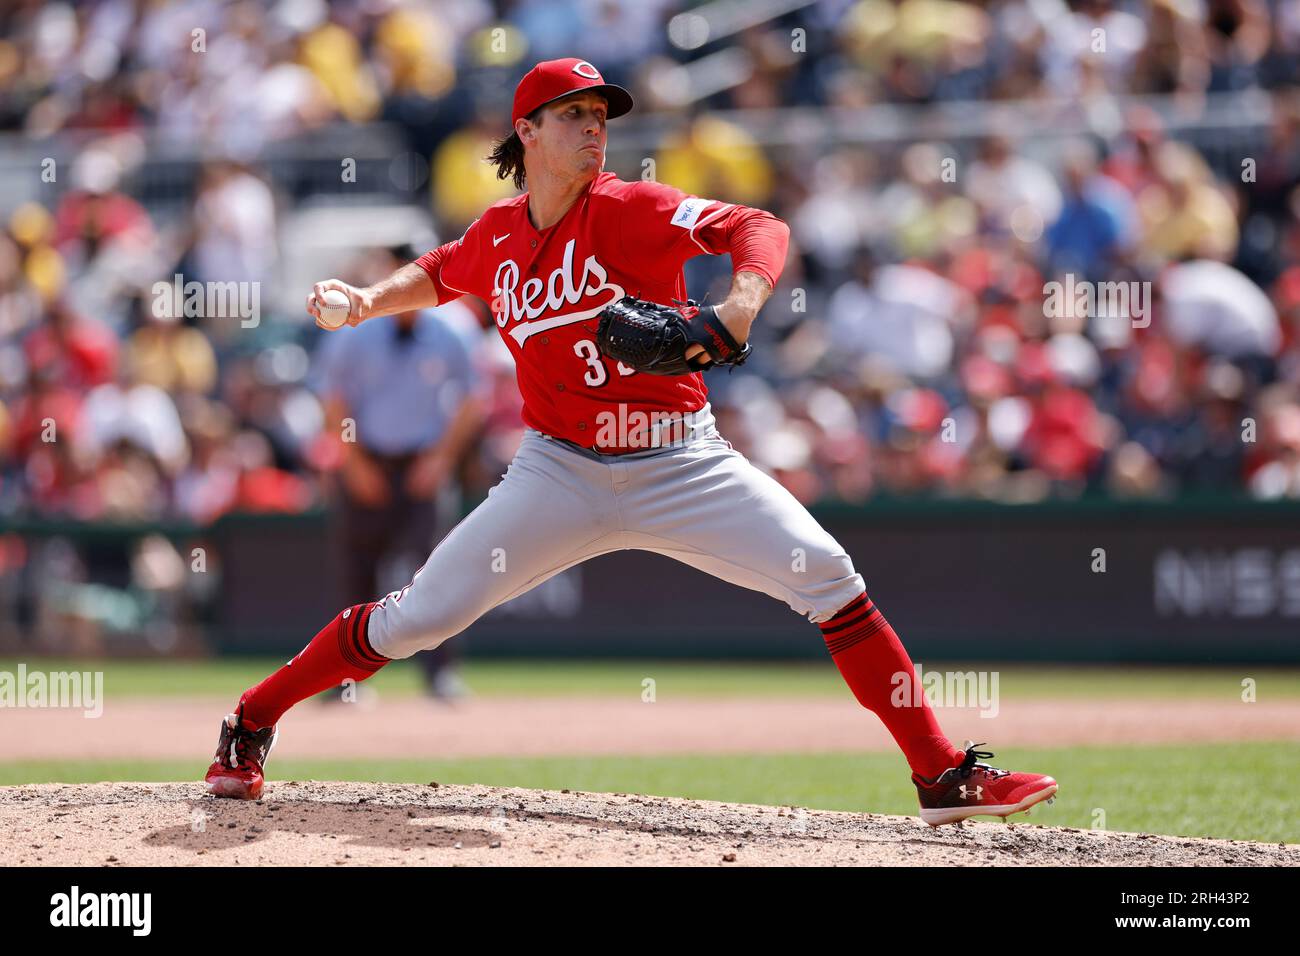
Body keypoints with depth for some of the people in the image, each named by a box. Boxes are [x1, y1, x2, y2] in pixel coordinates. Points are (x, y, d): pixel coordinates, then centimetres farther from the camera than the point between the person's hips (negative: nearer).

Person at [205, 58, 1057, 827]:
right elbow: (439, 275, 25)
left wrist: (741, 303, -43)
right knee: (419, 615, -5)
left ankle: (944, 775, -13)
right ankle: (252, 726, 15)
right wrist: (370, 300, 5)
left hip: (681, 467, -2)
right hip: (562, 472, 2)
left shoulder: (626, 210, -11)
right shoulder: (499, 237, 2)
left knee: (824, 574, -18)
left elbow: (756, 229, -24)